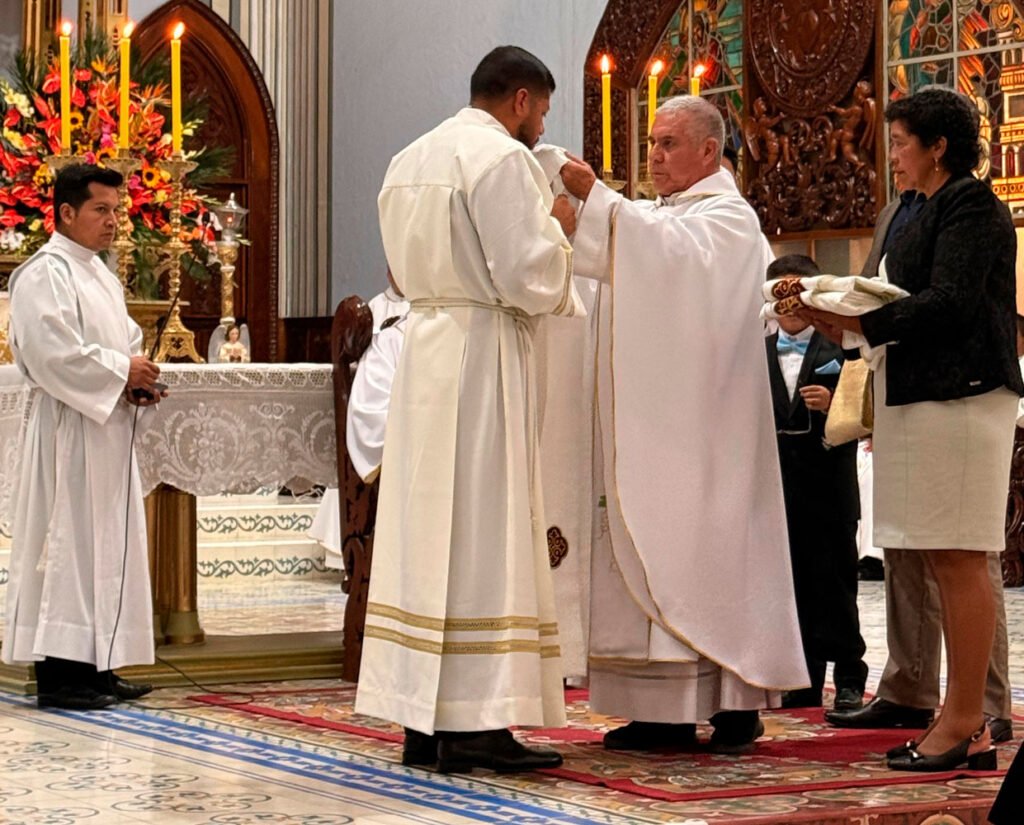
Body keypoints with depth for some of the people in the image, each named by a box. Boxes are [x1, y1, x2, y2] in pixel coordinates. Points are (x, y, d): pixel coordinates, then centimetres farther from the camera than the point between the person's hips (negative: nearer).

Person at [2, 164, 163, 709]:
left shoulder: (100, 276, 18)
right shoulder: (44, 275, -11)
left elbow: (124, 341, 24)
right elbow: (53, 352, -21)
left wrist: (138, 378, 3)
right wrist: (121, 372, -15)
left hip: (106, 427, 10)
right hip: (67, 431, -10)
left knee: (106, 546, 10)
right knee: (67, 541, -8)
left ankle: (96, 666, 16)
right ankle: (58, 673, -6)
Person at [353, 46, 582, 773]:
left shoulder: (411, 160, 15)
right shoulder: (503, 160, -11)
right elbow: (531, 279, -17)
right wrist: (557, 227, 3)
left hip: (423, 350, 8)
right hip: (483, 356, -8)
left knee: (427, 532, 10)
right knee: (483, 533, -6)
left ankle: (423, 722, 12)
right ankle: (474, 723, -5)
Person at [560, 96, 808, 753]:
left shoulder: (729, 217, -6)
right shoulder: (657, 218, 21)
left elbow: (675, 252, -26)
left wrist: (597, 199, -31)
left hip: (699, 424, -8)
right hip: (650, 423, 8)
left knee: (706, 547, -7)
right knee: (651, 548, 4)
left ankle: (736, 703, -2)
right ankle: (669, 711, 5)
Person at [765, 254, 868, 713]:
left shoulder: (838, 348, 2)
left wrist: (832, 404, -21)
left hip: (828, 486, -4)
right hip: (779, 484, 4)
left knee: (834, 585, 0)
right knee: (795, 587, 8)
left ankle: (849, 680, 4)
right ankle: (805, 681, 14)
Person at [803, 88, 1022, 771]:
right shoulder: (938, 208, 21)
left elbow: (947, 304, -19)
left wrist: (857, 323, -14)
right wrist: (846, 315, 8)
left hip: (960, 399, -10)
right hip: (927, 399, 10)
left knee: (959, 560, -8)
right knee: (946, 561, 8)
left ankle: (964, 723, -6)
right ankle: (968, 723, 10)